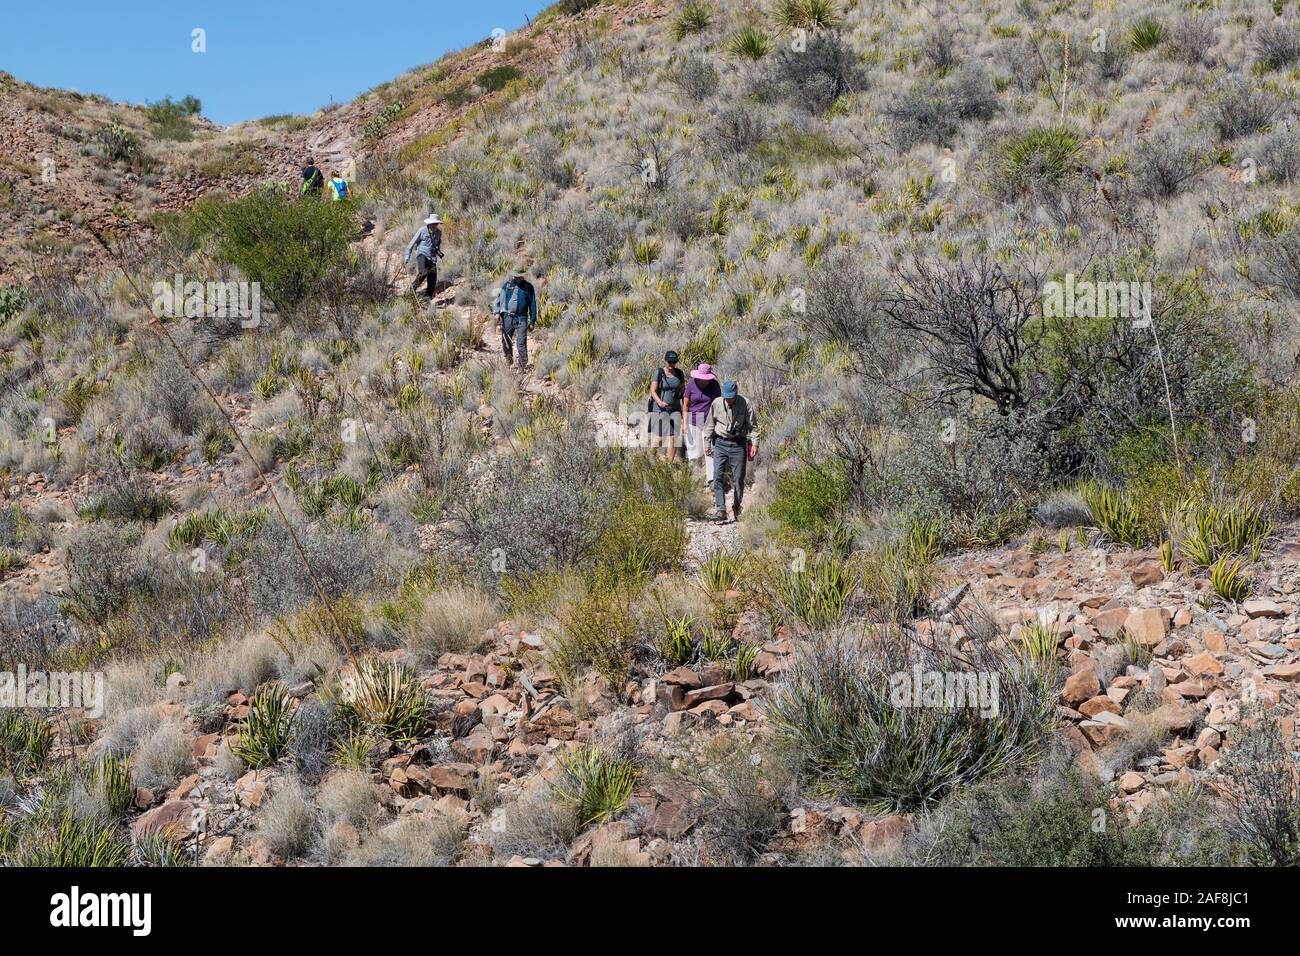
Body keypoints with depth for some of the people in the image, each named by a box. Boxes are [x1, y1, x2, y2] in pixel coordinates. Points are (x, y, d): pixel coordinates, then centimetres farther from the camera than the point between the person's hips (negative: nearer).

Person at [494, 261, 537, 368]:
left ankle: (522, 366, -5)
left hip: (521, 318, -2)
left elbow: (532, 305, 7)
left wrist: (532, 322, 5)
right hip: (507, 317, 2)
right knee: (506, 342, 11)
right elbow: (499, 298, 10)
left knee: (521, 343, -10)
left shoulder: (528, 287, 3)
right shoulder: (507, 284, 6)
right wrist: (497, 312, -2)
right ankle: (508, 360, 33)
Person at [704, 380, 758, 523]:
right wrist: (707, 443, 11)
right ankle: (720, 509, -12)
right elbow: (709, 425, 12)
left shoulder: (746, 404, -4)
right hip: (720, 443, 1)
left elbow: (753, 425, 0)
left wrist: (755, 443, -9)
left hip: (738, 445, -1)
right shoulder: (717, 403, 1)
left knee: (738, 478, 3)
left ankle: (737, 509, 18)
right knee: (718, 476, -10)